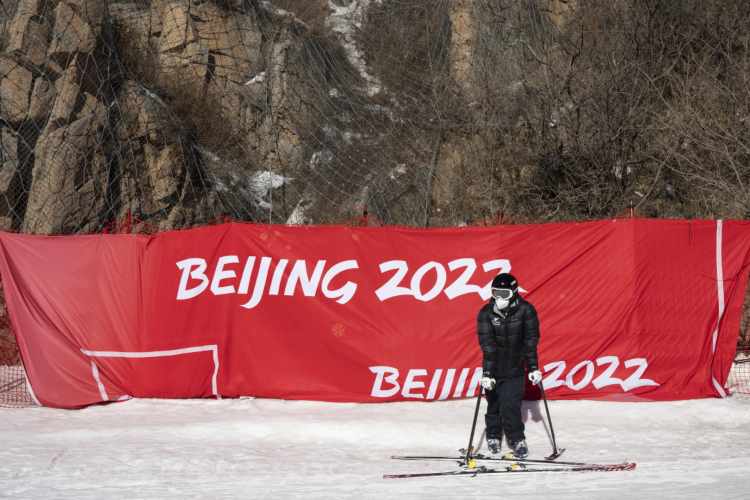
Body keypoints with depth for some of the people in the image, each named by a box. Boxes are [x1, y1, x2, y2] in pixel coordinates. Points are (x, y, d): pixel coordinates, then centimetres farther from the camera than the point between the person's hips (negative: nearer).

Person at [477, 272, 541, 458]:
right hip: (493, 369, 1)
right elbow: (487, 345, -17)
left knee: (511, 406, -8)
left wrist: (533, 368, -8)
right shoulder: (486, 313, -11)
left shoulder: (526, 310, -11)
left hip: (515, 369, -1)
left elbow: (531, 341, -7)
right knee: (494, 405, 10)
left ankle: (517, 439, 7)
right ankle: (493, 436, 30)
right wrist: (486, 373, -23)